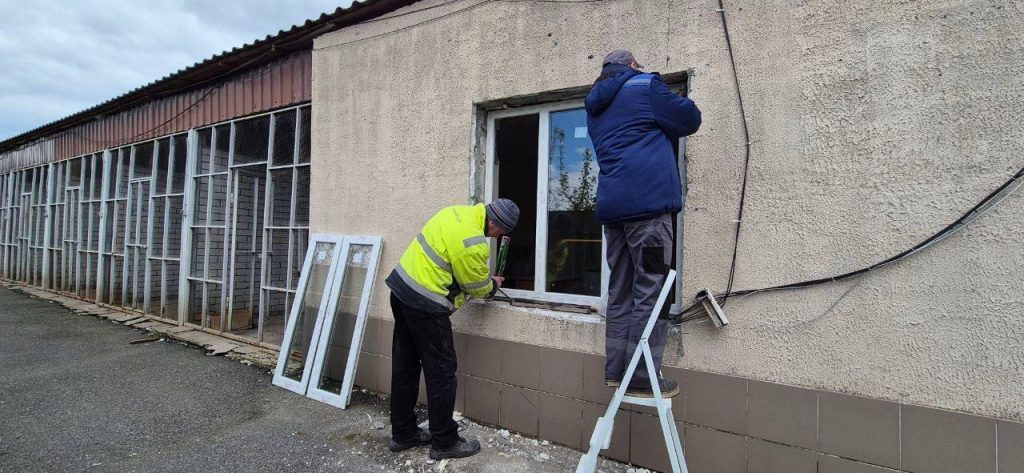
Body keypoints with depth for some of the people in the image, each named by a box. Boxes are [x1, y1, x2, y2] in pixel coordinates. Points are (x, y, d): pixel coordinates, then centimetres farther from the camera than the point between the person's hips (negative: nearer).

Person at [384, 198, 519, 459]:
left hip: (401, 287, 10)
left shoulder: (459, 211, 4)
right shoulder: (472, 244, -22)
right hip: (425, 304, -10)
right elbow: (479, 287, -8)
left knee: (405, 367, 16)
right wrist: (493, 285, 14)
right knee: (441, 372, 3)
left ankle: (403, 434, 29)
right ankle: (444, 442, 16)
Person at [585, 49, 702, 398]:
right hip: (648, 201, -7)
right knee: (649, 291, -6)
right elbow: (690, 120, 10)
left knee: (620, 291, 10)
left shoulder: (595, 106, 24)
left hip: (612, 206, 7)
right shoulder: (645, 86, 4)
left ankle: (616, 370, 13)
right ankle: (642, 379, -5)